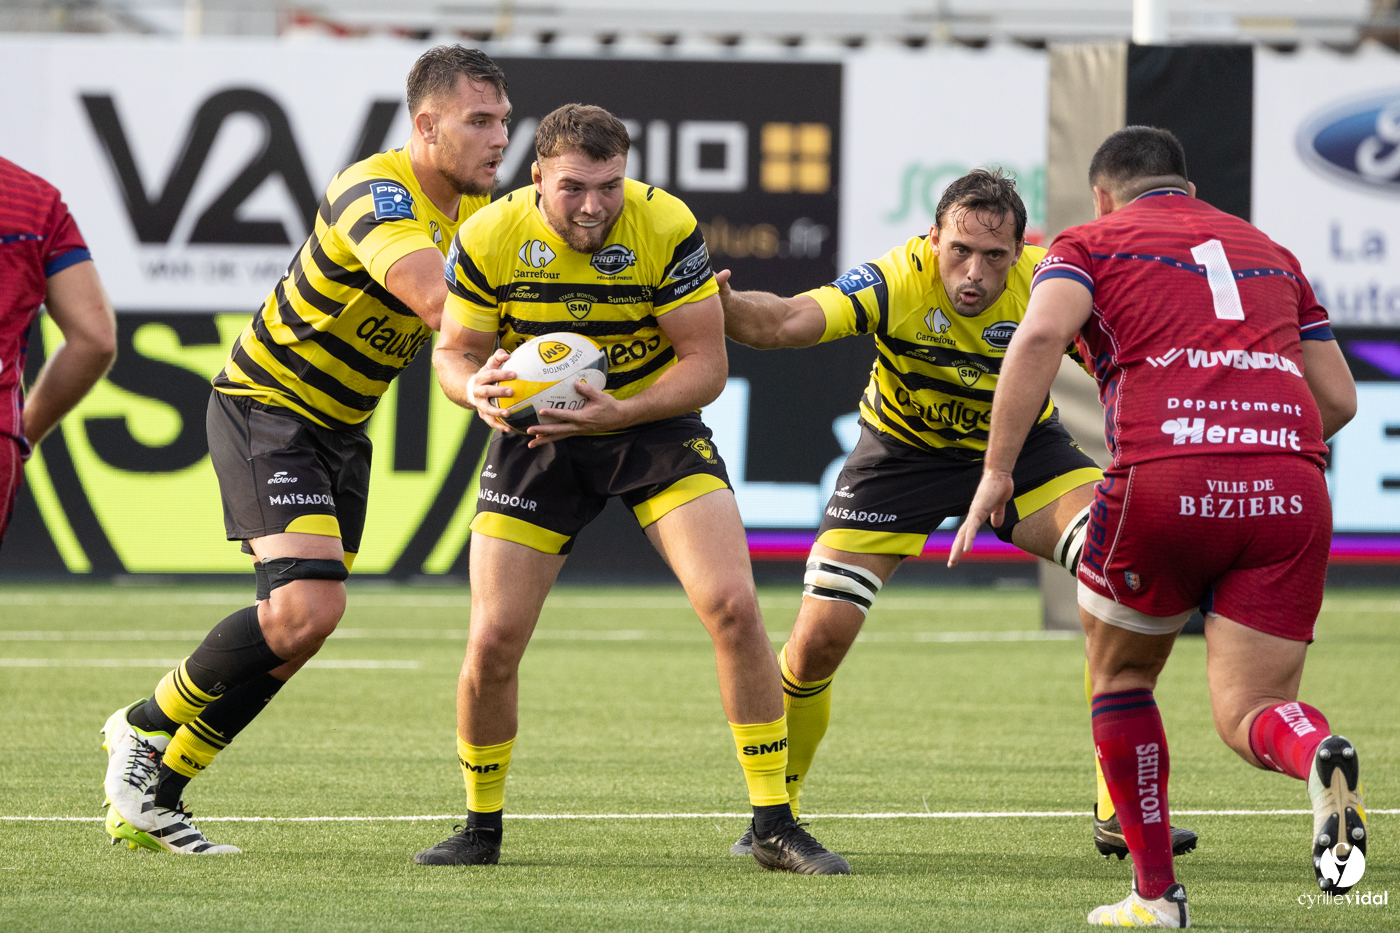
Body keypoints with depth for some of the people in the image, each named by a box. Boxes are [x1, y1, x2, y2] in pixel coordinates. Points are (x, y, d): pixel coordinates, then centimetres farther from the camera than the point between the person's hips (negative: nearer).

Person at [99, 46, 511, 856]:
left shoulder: (476, 207, 3)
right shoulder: (376, 194, -27)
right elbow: (436, 301, -42)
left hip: (340, 429, 9)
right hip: (268, 410, -9)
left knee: (297, 627, 5)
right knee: (308, 606, -23)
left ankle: (151, 802, 17)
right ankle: (145, 729, -2)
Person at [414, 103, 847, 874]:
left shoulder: (668, 230, -20)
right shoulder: (489, 239, -16)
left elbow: (707, 363, -17)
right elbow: (454, 351, -3)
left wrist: (618, 412, -32)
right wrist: (476, 387, -28)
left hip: (655, 426, -1)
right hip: (537, 436, 1)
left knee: (733, 605, -18)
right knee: (492, 643, -8)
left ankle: (774, 826, -7)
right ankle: (481, 828, 18)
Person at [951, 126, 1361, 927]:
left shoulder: (1093, 244, 15)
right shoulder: (1270, 252, 28)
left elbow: (1041, 334, -7)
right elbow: (1339, 398, 25)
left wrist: (997, 471, -7)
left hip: (1164, 479, -3)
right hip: (1290, 494, 3)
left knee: (1121, 675, 22)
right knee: (1249, 716, 6)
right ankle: (1319, 754, -30)